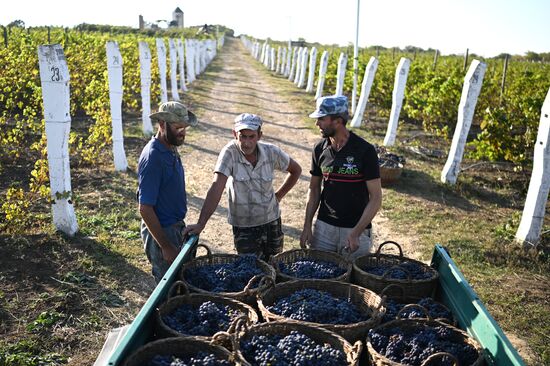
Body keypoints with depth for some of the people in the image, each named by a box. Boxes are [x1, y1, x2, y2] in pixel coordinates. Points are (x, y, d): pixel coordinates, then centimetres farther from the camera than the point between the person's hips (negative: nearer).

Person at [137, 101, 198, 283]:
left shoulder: (171, 149, 5)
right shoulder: (152, 157, -24)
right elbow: (145, 209, -24)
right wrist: (165, 246, -22)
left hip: (176, 226, 9)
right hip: (160, 232, -9)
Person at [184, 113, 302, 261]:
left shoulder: (271, 152, -10)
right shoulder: (229, 153, -18)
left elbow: (296, 170, 8)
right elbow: (216, 189, -26)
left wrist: (278, 195, 3)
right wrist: (200, 224, -33)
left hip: (272, 221, 3)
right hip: (243, 226, -3)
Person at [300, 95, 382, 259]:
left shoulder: (365, 150, -13)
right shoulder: (320, 149, 1)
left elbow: (376, 198, -12)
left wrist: (356, 233, -18)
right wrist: (307, 226, 2)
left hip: (357, 229, -3)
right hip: (323, 227, 4)